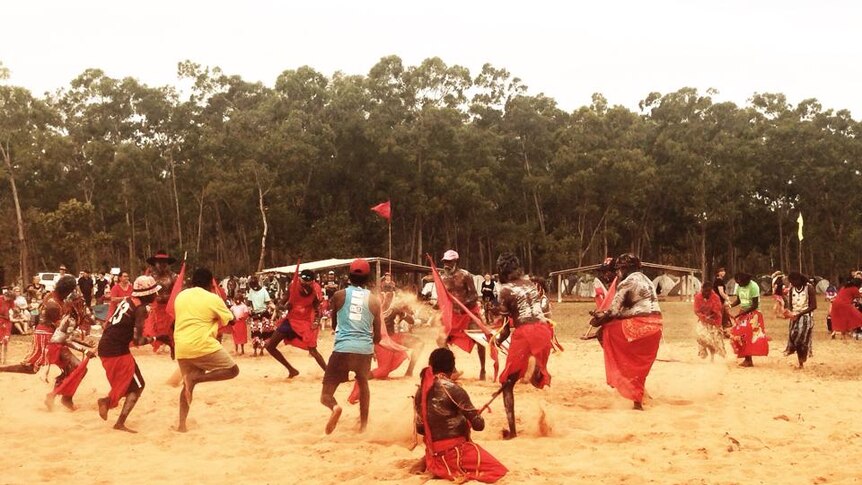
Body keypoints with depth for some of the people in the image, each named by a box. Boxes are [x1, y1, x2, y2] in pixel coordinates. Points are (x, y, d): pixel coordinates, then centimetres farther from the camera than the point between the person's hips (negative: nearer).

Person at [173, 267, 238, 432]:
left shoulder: (180, 296, 14)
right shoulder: (213, 298, -3)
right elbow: (230, 320, 4)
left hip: (181, 348, 6)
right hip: (203, 346, -6)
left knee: (188, 385, 19)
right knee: (233, 370, 4)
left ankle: (182, 424, 8)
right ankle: (196, 378, -13)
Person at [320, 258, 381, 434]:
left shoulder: (339, 295, 5)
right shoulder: (374, 300, 7)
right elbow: (377, 336, 10)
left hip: (343, 348, -2)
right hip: (365, 349, 2)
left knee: (326, 394, 6)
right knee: (363, 384, 31)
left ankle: (334, 407, -27)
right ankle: (363, 423, 34)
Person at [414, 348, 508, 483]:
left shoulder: (421, 392, 3)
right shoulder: (453, 389, -16)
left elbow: (420, 428, 9)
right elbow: (478, 425, -12)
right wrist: (478, 416, 11)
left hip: (434, 455, 8)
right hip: (455, 452, -8)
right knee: (498, 470, 0)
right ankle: (459, 472, -12)